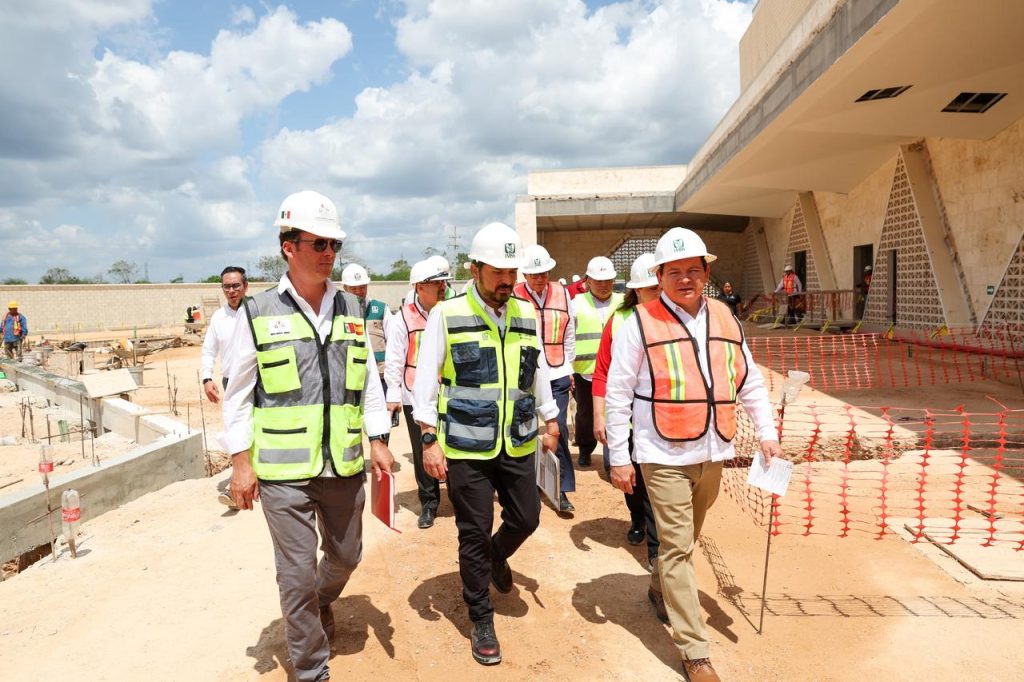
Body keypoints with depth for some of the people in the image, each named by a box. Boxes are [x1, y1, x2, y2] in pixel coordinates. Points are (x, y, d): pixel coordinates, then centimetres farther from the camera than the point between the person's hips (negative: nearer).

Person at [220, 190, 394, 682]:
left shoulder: (350, 309, 5)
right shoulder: (257, 313, -5)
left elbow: (369, 381, 10)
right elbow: (238, 393, -1)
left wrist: (378, 442, 6)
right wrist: (241, 462, -4)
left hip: (344, 464, 4)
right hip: (283, 470, -3)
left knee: (346, 556, 19)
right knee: (298, 574, 6)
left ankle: (322, 602, 52)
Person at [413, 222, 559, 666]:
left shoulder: (526, 315, 6)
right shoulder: (446, 316, -8)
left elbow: (538, 373, 15)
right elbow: (425, 382, -7)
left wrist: (550, 422, 17)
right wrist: (429, 439, -12)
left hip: (517, 445, 4)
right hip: (466, 448, -4)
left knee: (526, 519, 12)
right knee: (474, 534, 6)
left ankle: (497, 557, 47)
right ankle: (481, 621, 26)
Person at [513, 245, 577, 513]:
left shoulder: (562, 294, 7)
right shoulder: (513, 296, -5)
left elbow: (569, 333, 12)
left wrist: (568, 366, 12)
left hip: (557, 375, 2)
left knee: (559, 431, 1)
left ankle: (562, 490, 9)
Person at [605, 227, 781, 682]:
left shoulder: (724, 319, 6)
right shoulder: (640, 323, -10)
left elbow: (750, 382, 14)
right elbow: (618, 394, -8)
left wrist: (766, 433, 6)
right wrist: (619, 458, -8)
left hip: (712, 454, 5)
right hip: (665, 457, -5)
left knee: (686, 540, 21)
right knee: (677, 547, -1)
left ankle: (660, 589, 48)